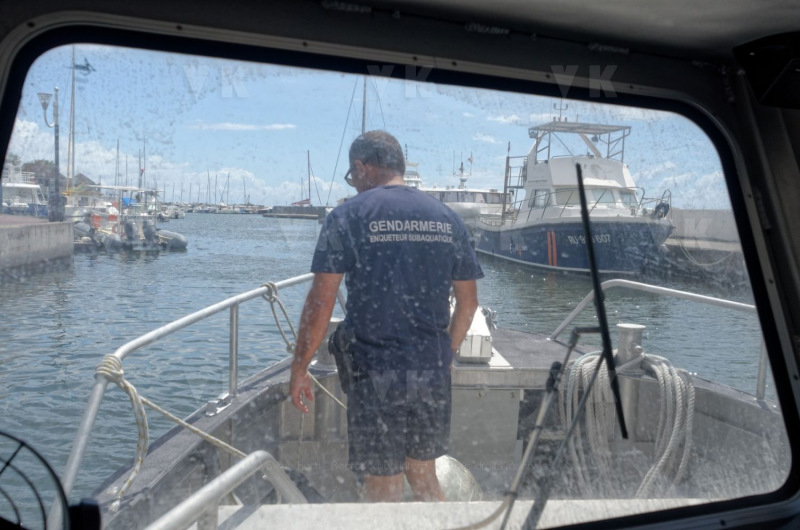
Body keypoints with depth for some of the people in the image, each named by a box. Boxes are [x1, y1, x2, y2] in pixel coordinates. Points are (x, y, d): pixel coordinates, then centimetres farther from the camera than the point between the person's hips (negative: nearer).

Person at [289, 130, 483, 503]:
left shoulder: (348, 216, -7)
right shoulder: (447, 218, 6)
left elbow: (321, 301, -10)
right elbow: (468, 301, 10)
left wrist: (299, 368, 0)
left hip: (375, 373, -4)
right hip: (433, 373, 5)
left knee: (383, 489, 10)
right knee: (424, 476, 22)